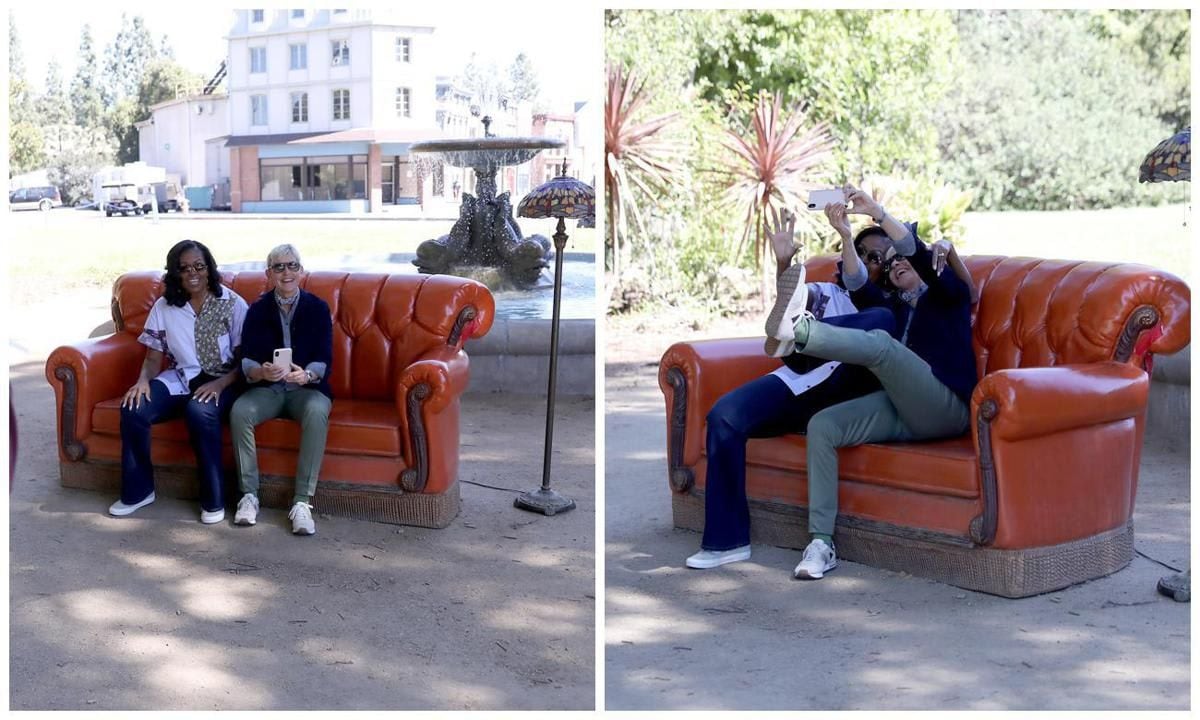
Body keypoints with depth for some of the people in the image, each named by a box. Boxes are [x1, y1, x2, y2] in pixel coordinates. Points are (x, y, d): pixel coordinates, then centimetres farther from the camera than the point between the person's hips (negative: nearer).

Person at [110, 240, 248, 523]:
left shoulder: (232, 304, -4)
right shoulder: (164, 307, 5)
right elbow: (154, 357, 8)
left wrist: (220, 383, -24)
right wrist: (143, 380, -15)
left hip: (222, 381, -4)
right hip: (179, 380, 4)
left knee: (200, 410, -38)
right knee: (133, 407, -24)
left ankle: (213, 500, -24)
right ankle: (137, 490, -4)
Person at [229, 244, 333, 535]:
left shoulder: (317, 308, 0)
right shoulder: (258, 310, 4)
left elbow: (324, 359, -7)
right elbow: (247, 360, -4)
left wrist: (306, 375, -30)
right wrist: (262, 372, -28)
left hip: (307, 388, -1)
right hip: (267, 388, 2)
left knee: (317, 412, -36)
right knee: (239, 411, -30)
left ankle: (302, 501, -33)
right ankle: (249, 495, -20)